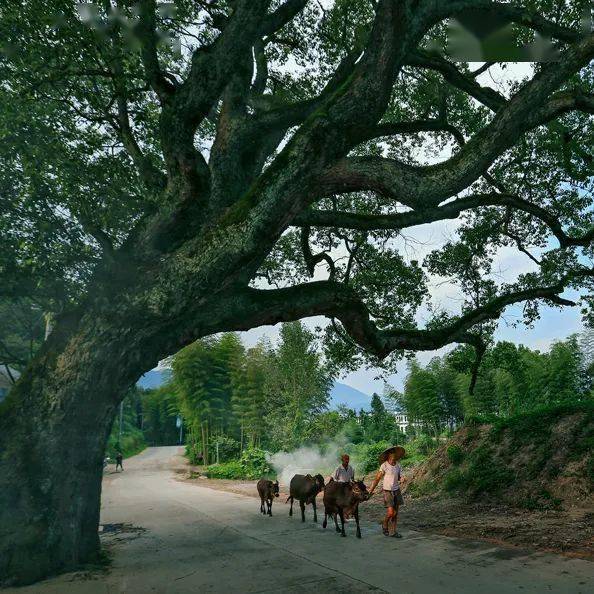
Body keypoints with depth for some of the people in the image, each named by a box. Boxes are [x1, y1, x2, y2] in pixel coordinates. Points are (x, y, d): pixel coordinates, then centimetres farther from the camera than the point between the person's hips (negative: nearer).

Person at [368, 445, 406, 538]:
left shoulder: (398, 464, 2)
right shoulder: (384, 466, -14)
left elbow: (399, 477, 13)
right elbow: (377, 479, -8)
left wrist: (402, 479, -12)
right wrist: (371, 490, -9)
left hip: (396, 490, 5)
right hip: (387, 491, -5)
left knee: (395, 513, 7)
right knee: (390, 512, -10)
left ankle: (393, 531, 17)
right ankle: (385, 525, 18)